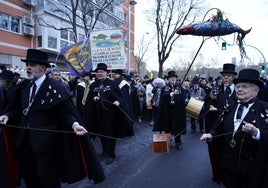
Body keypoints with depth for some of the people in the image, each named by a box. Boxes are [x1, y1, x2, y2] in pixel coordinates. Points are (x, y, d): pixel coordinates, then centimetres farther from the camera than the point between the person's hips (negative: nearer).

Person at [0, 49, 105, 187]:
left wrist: (74, 124, -32)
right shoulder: (23, 85, 5)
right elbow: (17, 108, 11)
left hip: (45, 141, -6)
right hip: (24, 139, 6)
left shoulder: (55, 88, -14)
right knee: (28, 175, 20)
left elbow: (66, 112, -15)